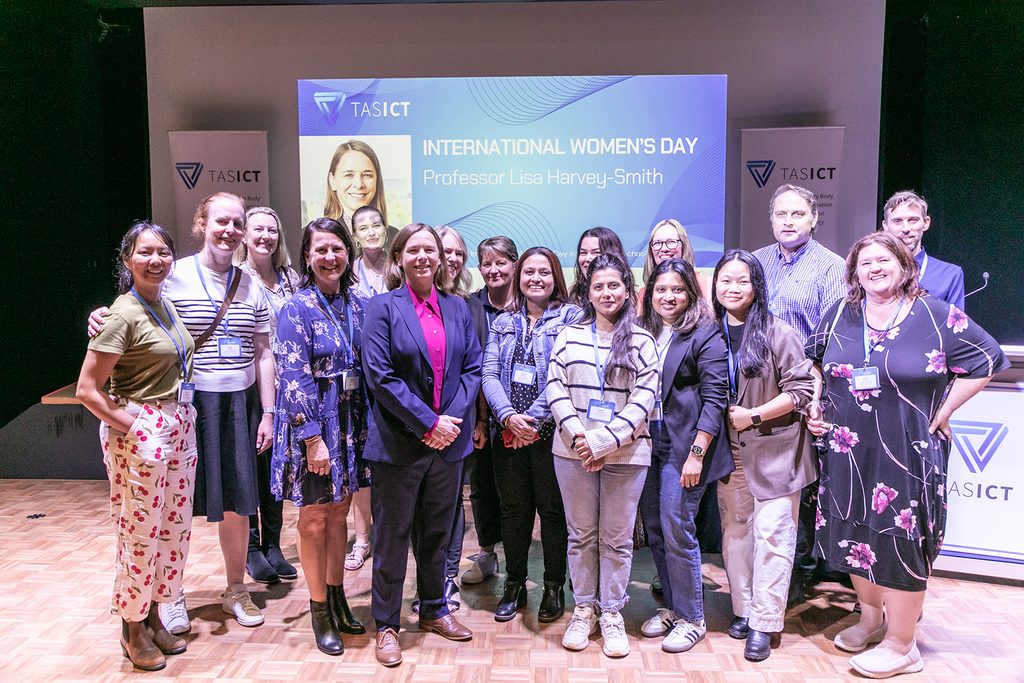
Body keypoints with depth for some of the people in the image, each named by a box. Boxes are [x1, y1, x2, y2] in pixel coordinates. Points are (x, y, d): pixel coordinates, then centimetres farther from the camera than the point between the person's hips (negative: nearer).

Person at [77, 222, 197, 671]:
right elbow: (87, 390, -16)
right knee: (141, 533, 4)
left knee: (174, 527, 15)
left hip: (180, 427, 8)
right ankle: (133, 629, 24)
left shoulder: (166, 306, 9)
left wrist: (181, 418, 11)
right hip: (140, 433, -8)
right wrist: (131, 426, -14)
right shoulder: (124, 314, -14)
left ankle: (154, 617, 32)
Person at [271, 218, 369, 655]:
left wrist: (366, 425, 6)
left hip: (350, 421, 5)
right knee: (314, 520, 7)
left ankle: (336, 599, 31)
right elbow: (295, 380, -15)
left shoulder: (356, 305, 5)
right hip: (311, 423, -5)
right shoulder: (296, 309, -11)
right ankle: (319, 612, 22)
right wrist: (313, 439, -19)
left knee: (338, 514, 16)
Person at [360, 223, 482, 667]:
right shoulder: (383, 307, -6)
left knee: (437, 532, 17)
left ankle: (434, 610, 35)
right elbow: (380, 376, -14)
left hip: (449, 439, 4)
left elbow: (473, 367, 5)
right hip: (399, 442, -4)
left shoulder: (457, 308, 7)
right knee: (392, 535, 8)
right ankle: (386, 625, 24)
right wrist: (428, 422, -17)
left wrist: (454, 418, -10)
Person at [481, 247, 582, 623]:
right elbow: (489, 373, 3)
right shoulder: (503, 323, 13)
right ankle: (514, 585, 27)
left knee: (553, 509, 5)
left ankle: (554, 587, 22)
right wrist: (508, 416, -13)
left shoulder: (571, 316, -3)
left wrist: (533, 419, -16)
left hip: (551, 431, -4)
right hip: (508, 432, 4)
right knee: (513, 509, 12)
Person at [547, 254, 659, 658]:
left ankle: (612, 613, 23)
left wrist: (602, 440, -15)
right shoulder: (569, 336, 8)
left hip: (625, 454, -1)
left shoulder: (642, 342, 2)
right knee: (581, 534, 11)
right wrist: (576, 435, -12)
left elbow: (643, 398, -6)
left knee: (617, 537, 8)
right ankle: (584, 609, 26)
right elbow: (555, 387, 2)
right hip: (573, 451, 2)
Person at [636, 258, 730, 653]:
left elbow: (715, 398, -11)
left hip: (682, 446, -6)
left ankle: (691, 618, 14)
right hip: (647, 443, 6)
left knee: (677, 530, -3)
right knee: (654, 531, 11)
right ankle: (671, 607, 27)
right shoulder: (644, 333, 12)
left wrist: (697, 454, -15)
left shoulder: (705, 334, -5)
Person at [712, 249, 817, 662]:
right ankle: (744, 609, 24)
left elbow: (801, 390, -11)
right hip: (730, 451, 4)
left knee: (771, 534, -2)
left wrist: (753, 416, -14)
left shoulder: (778, 334, -8)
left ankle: (763, 624, 6)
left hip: (774, 450, -4)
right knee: (735, 530, 11)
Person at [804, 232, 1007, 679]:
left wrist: (942, 413, -5)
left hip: (908, 453, -4)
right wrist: (816, 407, 6)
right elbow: (816, 362, 19)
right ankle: (871, 617, 35)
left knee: (901, 541, 2)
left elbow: (988, 360, -1)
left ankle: (901, 645, 17)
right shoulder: (840, 315, 6)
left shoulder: (936, 315, -5)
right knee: (854, 535, 13)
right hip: (848, 452, 4)